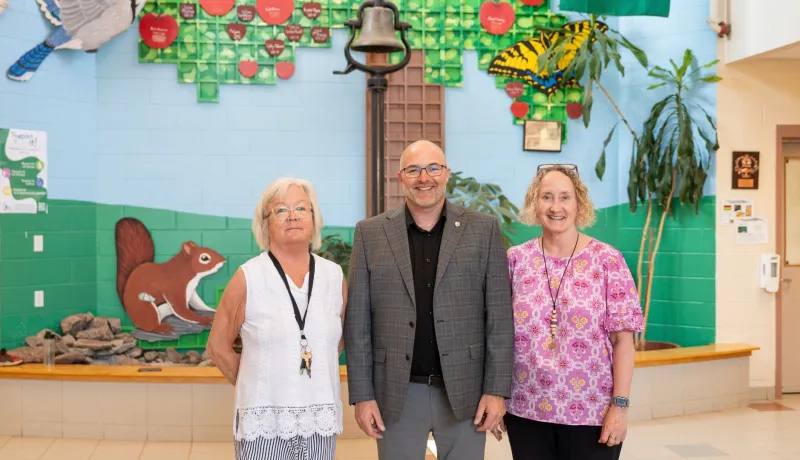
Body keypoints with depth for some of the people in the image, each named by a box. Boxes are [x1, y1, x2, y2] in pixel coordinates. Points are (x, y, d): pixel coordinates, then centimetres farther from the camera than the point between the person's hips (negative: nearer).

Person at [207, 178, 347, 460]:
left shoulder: (334, 276, 3)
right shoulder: (248, 278, -6)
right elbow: (219, 346, 2)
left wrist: (314, 384, 10)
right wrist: (253, 387, 5)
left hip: (320, 421, 3)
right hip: (264, 422, -3)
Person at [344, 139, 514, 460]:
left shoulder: (484, 229, 2)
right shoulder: (371, 233, 2)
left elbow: (499, 316, 0)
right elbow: (357, 321, 2)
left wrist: (497, 389, -5)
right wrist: (362, 395, -2)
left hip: (465, 391, 0)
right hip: (397, 394, 0)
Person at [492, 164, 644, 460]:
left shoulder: (607, 260, -4)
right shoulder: (516, 259, 2)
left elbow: (623, 339, -6)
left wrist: (620, 405, -11)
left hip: (591, 412, -2)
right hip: (525, 411, 2)